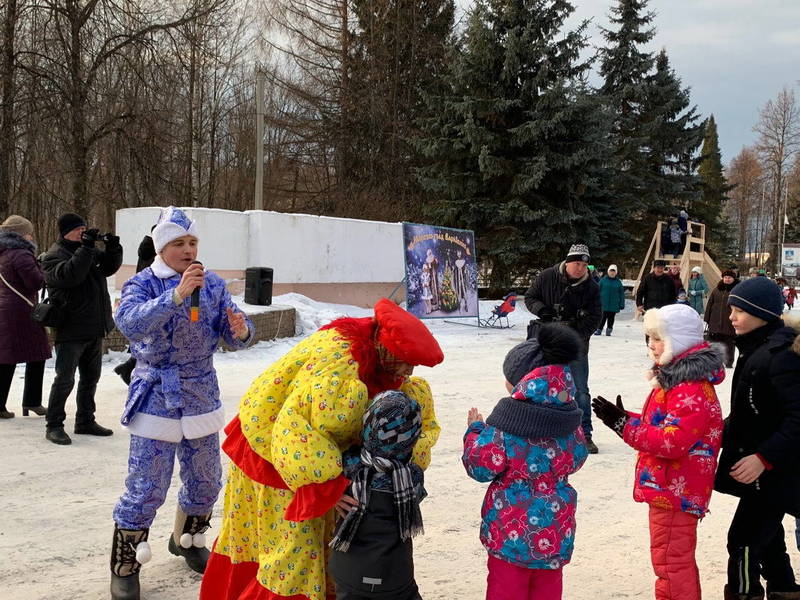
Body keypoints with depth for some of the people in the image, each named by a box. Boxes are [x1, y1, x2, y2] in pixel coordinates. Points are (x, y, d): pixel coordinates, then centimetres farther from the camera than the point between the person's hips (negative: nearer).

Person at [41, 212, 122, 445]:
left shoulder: (90, 251, 12)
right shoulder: (54, 256, -10)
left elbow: (109, 267, 14)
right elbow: (70, 275, -27)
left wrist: (113, 248, -5)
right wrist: (86, 247, -28)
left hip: (94, 329, 8)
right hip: (70, 330, -8)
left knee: (91, 377, 15)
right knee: (65, 379, -4)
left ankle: (85, 421, 27)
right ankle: (54, 425, 6)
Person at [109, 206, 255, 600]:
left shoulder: (213, 284, 3)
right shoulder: (143, 283, -9)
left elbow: (235, 334, -1)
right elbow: (130, 323, -29)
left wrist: (241, 331, -25)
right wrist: (176, 295, -40)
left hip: (201, 393, 5)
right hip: (156, 395, -4)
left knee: (206, 480, 14)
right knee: (145, 488, -6)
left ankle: (187, 540, 41)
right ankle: (124, 568, 12)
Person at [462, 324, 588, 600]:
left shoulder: (506, 425, -21)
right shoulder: (569, 422, -5)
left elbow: (480, 467, -13)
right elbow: (577, 459, 10)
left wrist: (474, 431, 1)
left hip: (511, 529, -5)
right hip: (555, 530, 5)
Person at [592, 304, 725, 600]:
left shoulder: (692, 389, -23)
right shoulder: (678, 378, 11)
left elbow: (672, 442, -29)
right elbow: (659, 425, 18)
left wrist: (625, 425, -24)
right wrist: (625, 419, 3)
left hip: (675, 493, -11)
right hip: (671, 488, 11)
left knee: (670, 563, -2)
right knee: (679, 562, 21)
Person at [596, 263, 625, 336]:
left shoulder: (618, 282, 5)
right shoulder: (603, 280, 2)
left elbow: (622, 294, 8)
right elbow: (598, 291, 4)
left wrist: (622, 305, 4)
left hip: (614, 305, 1)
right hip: (604, 304, -1)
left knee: (611, 318, 6)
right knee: (603, 317, -3)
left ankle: (609, 330, 15)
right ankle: (599, 329, 4)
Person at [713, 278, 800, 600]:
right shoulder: (756, 348, 8)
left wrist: (764, 457, -29)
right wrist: (725, 431, 14)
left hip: (774, 473, -10)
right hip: (761, 467, 10)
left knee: (744, 541, -5)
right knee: (767, 536, 21)